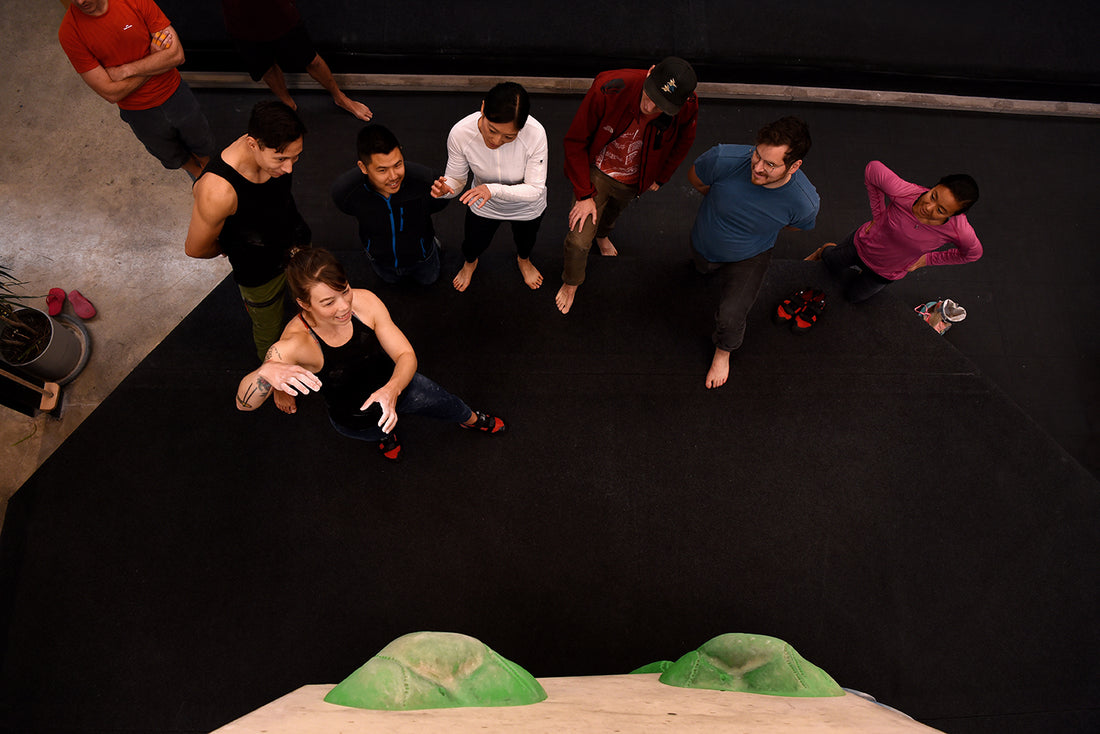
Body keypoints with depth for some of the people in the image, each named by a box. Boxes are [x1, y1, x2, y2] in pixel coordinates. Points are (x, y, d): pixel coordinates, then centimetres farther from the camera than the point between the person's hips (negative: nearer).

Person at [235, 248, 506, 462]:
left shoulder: (364, 301, -29)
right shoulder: (295, 343, -36)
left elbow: (406, 355, -23)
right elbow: (244, 403, -44)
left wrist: (392, 389, -46)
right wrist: (266, 371, -68)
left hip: (393, 386, 2)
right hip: (355, 421, -2)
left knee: (452, 407, 12)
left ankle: (473, 421, 49)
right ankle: (383, 434, 49)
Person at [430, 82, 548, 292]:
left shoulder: (535, 133, -39)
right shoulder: (460, 133, -34)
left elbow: (535, 189, -33)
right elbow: (457, 178, -19)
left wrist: (494, 189, -48)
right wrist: (444, 188, -44)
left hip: (527, 207, 0)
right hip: (484, 205, 1)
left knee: (525, 240, 29)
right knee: (473, 245, 22)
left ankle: (523, 259, 71)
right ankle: (469, 263, 64)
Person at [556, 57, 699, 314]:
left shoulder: (688, 107, -27)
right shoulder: (608, 89, -36)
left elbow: (683, 142, -1)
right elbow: (575, 141, -23)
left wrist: (660, 177, 10)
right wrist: (584, 194, -21)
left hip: (633, 182, 3)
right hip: (597, 172, -3)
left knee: (612, 214, 33)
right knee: (579, 240, -7)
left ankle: (602, 235, 73)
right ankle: (571, 283, 28)